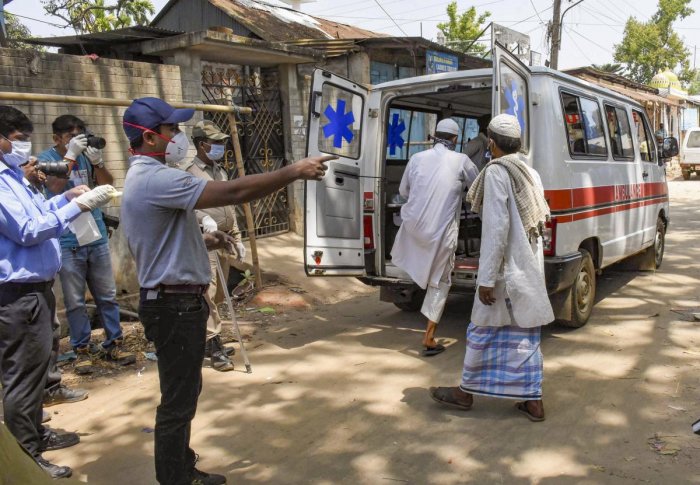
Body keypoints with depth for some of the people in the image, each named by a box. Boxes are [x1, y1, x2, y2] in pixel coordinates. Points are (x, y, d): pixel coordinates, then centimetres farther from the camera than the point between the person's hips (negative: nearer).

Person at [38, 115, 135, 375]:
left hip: (97, 236, 4)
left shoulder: (86, 155, 7)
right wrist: (71, 155, -22)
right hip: (68, 242, -3)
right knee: (75, 301, 2)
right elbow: (55, 185, -18)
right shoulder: (46, 158, -2)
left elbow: (107, 184, 0)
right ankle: (82, 350, 14)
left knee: (107, 296, 8)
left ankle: (113, 345, 18)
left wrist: (97, 161, -17)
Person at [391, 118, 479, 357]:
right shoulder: (461, 160, -4)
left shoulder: (417, 158, 5)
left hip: (414, 226, 3)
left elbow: (403, 191, 17)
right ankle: (429, 339, 12)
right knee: (439, 283, 9)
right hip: (442, 233, -2)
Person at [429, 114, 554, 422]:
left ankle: (466, 392, 22)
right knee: (526, 335, 12)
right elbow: (540, 220, 14)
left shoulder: (497, 172, -13)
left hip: (506, 268, -7)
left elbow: (496, 228, -20)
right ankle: (533, 401, 17)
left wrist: (486, 278, -19)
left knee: (483, 331, 7)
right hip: (531, 269, 7)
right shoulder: (531, 174, 10)